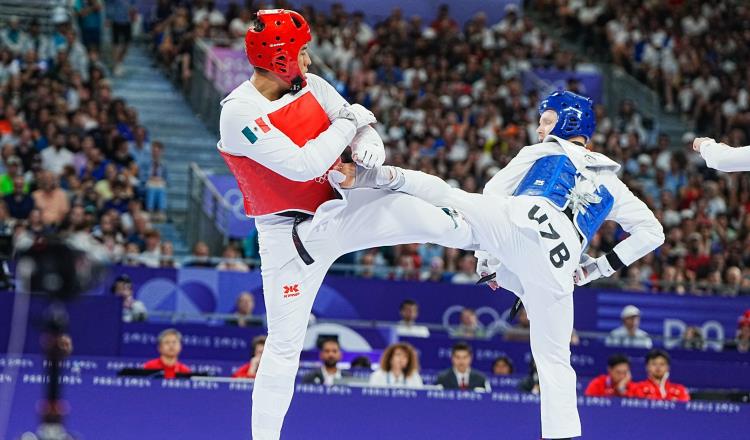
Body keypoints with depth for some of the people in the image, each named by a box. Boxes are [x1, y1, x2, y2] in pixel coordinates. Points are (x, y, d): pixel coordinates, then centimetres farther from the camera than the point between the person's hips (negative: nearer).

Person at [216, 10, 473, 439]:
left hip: (342, 206, 4)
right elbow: (302, 165, -29)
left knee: (433, 217, -15)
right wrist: (349, 121, -16)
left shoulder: (312, 86, 0)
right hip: (290, 234, -4)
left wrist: (369, 141, -23)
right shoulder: (239, 113, -21)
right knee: (285, 344, -1)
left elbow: (362, 127, 3)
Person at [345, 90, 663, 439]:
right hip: (554, 265, 3)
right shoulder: (609, 184, 36)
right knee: (554, 357, 13)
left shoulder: (541, 152, 28)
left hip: (519, 217, -3)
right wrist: (600, 267, 32)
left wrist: (485, 256, 27)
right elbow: (651, 231, 35)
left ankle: (381, 176, -34)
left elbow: (490, 197, 19)